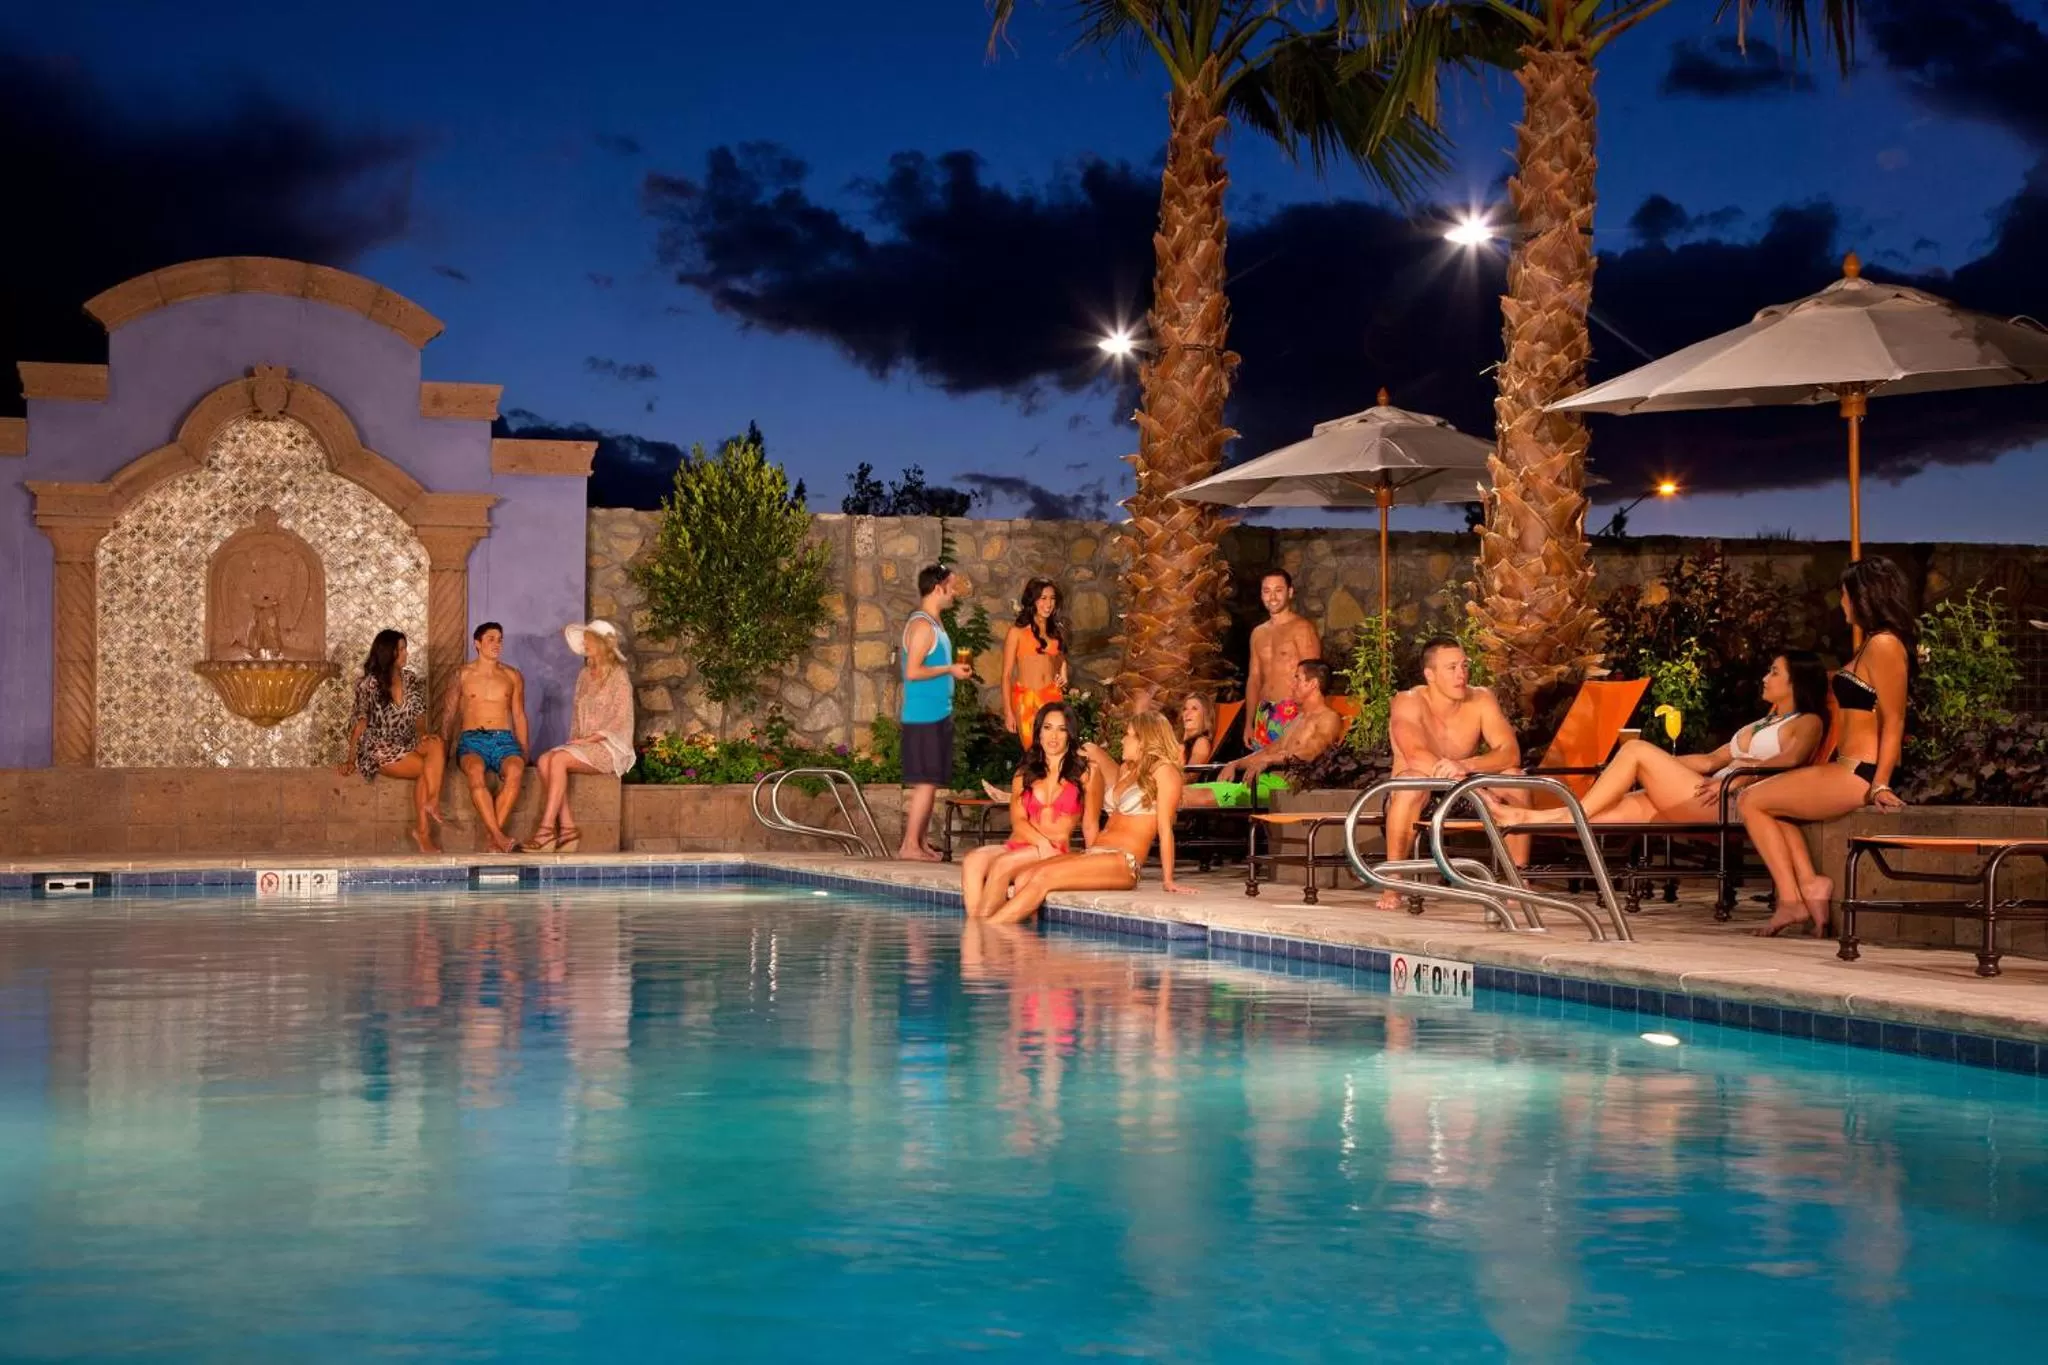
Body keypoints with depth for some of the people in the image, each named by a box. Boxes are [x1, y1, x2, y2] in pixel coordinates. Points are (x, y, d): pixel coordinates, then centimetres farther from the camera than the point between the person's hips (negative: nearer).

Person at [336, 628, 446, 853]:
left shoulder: (411, 680, 9)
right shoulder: (369, 684, -6)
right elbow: (361, 722, -4)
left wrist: (422, 735, -8)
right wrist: (351, 759, -4)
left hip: (408, 746, 5)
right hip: (380, 750, -5)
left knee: (436, 745, -29)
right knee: (427, 768, -28)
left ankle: (432, 803, -34)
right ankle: (423, 832, -23)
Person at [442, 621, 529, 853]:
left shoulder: (512, 676, 18)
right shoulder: (463, 674, 12)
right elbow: (449, 715, 15)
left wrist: (524, 750, 10)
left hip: (504, 740, 2)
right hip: (472, 739, -2)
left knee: (515, 770, -36)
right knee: (475, 771, -39)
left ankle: (492, 836, -38)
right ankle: (499, 836, -45)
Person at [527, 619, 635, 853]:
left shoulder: (618, 677, -5)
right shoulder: (585, 675, 17)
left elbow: (619, 722, -11)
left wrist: (586, 739, -16)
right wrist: (574, 740, 3)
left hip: (609, 747, -7)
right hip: (584, 745, 7)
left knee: (558, 759, -30)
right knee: (544, 760, -22)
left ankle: (547, 829, -33)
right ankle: (567, 827, -25)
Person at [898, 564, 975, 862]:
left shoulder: (935, 623, 16)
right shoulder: (922, 625, -15)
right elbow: (912, 672, -21)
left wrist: (954, 669, 10)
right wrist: (949, 669, -13)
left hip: (938, 714, 10)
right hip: (924, 716, -10)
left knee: (930, 782, 11)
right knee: (926, 783, -9)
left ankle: (921, 844, 15)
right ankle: (910, 846, -6)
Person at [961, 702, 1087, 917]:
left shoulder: (1082, 774, 13)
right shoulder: (1024, 774, 21)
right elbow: (1017, 822, 6)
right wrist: (1042, 842, -10)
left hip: (1057, 852, -4)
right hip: (1018, 844, 4)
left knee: (1003, 864, -33)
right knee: (972, 861, -28)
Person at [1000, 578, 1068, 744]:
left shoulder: (1058, 629, 9)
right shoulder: (1017, 632, -4)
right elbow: (1007, 675, -4)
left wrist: (1063, 676, 6)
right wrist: (1008, 712, -8)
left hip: (1053, 697, 4)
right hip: (1026, 699, -4)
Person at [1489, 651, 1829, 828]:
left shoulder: (1807, 723, 5)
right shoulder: (1762, 723, 32)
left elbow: (1789, 760, -17)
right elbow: (1711, 760, 29)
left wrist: (1744, 770, -26)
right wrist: (1659, 762, 19)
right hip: (1713, 798, 8)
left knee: (1637, 749, -12)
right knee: (1633, 803, -13)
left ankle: (1569, 816, -13)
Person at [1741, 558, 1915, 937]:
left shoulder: (1884, 644, -15)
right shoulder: (1874, 643, 15)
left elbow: (1894, 722, -20)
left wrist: (1879, 785, -24)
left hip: (1858, 775, -11)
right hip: (1848, 768, 11)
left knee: (1752, 802, -2)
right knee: (1766, 799, 20)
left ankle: (1791, 899, -4)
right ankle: (1809, 883, 3)